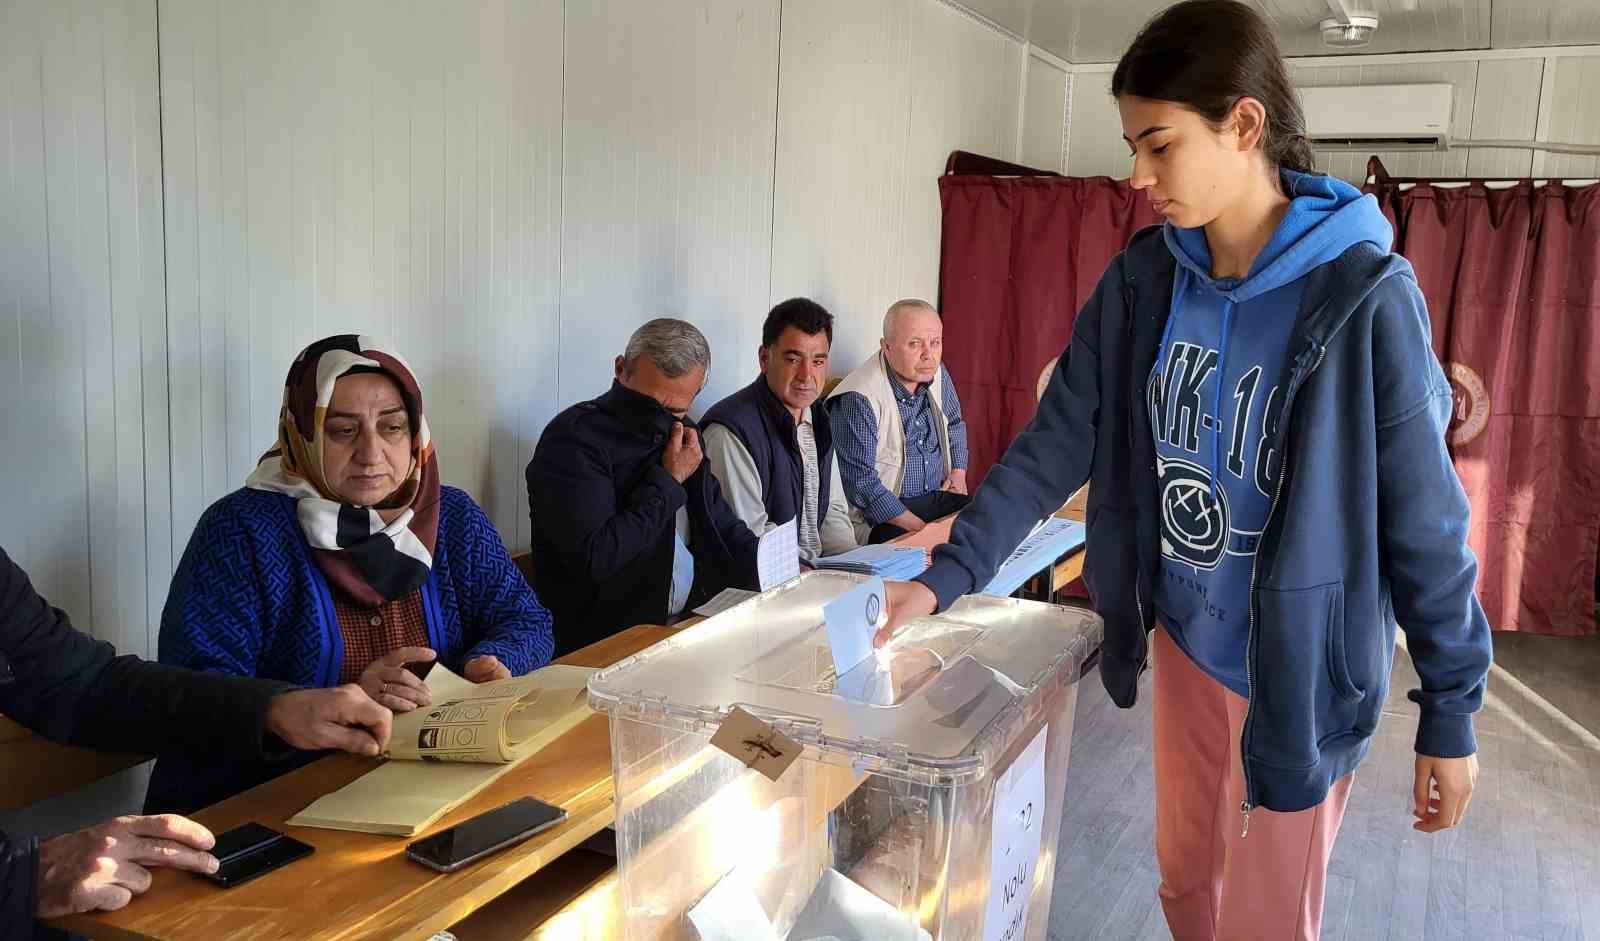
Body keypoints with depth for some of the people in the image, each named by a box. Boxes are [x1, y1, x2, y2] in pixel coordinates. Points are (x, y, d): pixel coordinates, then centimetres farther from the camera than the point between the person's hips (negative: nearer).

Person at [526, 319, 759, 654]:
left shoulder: (680, 434, 11)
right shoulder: (573, 438, -11)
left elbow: (720, 523, 21)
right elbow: (594, 559, -21)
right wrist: (668, 482, -12)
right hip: (603, 638, -7)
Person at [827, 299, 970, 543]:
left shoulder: (936, 373, 4)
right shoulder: (857, 400, -21)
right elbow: (861, 482, -21)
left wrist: (959, 473, 9)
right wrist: (920, 528, -23)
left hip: (940, 496, 8)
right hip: (882, 516, -7)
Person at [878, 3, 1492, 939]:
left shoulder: (1364, 295, -20)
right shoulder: (1141, 282, -5)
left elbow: (1425, 518, -14)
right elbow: (1055, 444, -5)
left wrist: (1453, 713, -9)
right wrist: (946, 575, -13)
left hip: (1300, 665, -4)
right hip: (1183, 642, 5)